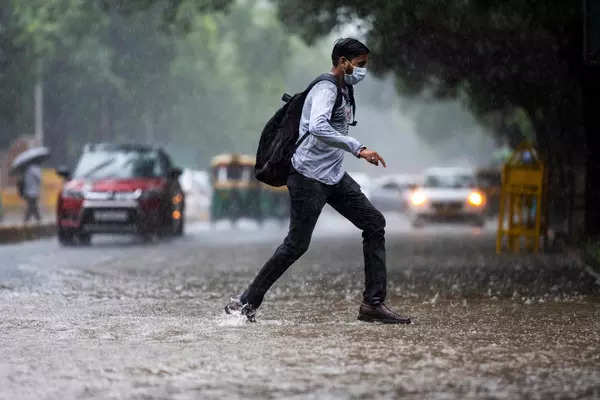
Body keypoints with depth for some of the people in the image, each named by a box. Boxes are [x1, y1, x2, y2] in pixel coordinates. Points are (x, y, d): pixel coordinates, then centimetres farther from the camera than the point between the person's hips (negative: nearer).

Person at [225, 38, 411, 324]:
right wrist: (358, 148, -36)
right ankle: (246, 303, 2)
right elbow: (318, 128, -33)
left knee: (374, 223, 0)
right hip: (308, 176, -10)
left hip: (335, 177, 10)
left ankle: (373, 303, 0)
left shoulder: (345, 90, 16)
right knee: (297, 244, -9)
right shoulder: (325, 89, -15)